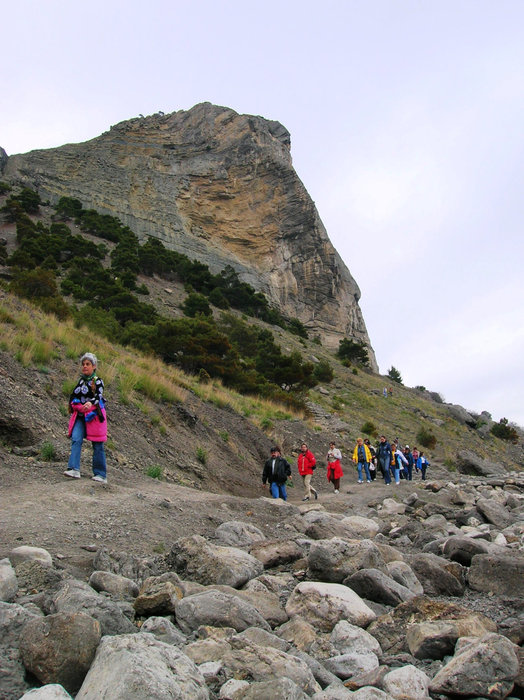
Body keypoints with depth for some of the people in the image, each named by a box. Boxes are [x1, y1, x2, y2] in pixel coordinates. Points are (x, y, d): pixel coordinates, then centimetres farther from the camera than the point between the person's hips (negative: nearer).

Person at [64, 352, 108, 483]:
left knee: (97, 445, 0)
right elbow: (74, 396, 20)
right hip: (80, 415, 5)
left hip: (93, 415, -5)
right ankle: (74, 469, -21)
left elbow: (99, 396, -19)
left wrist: (90, 403, -37)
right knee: (76, 439, -15)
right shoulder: (81, 380, 13)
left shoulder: (97, 381, -4)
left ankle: (101, 474, 7)